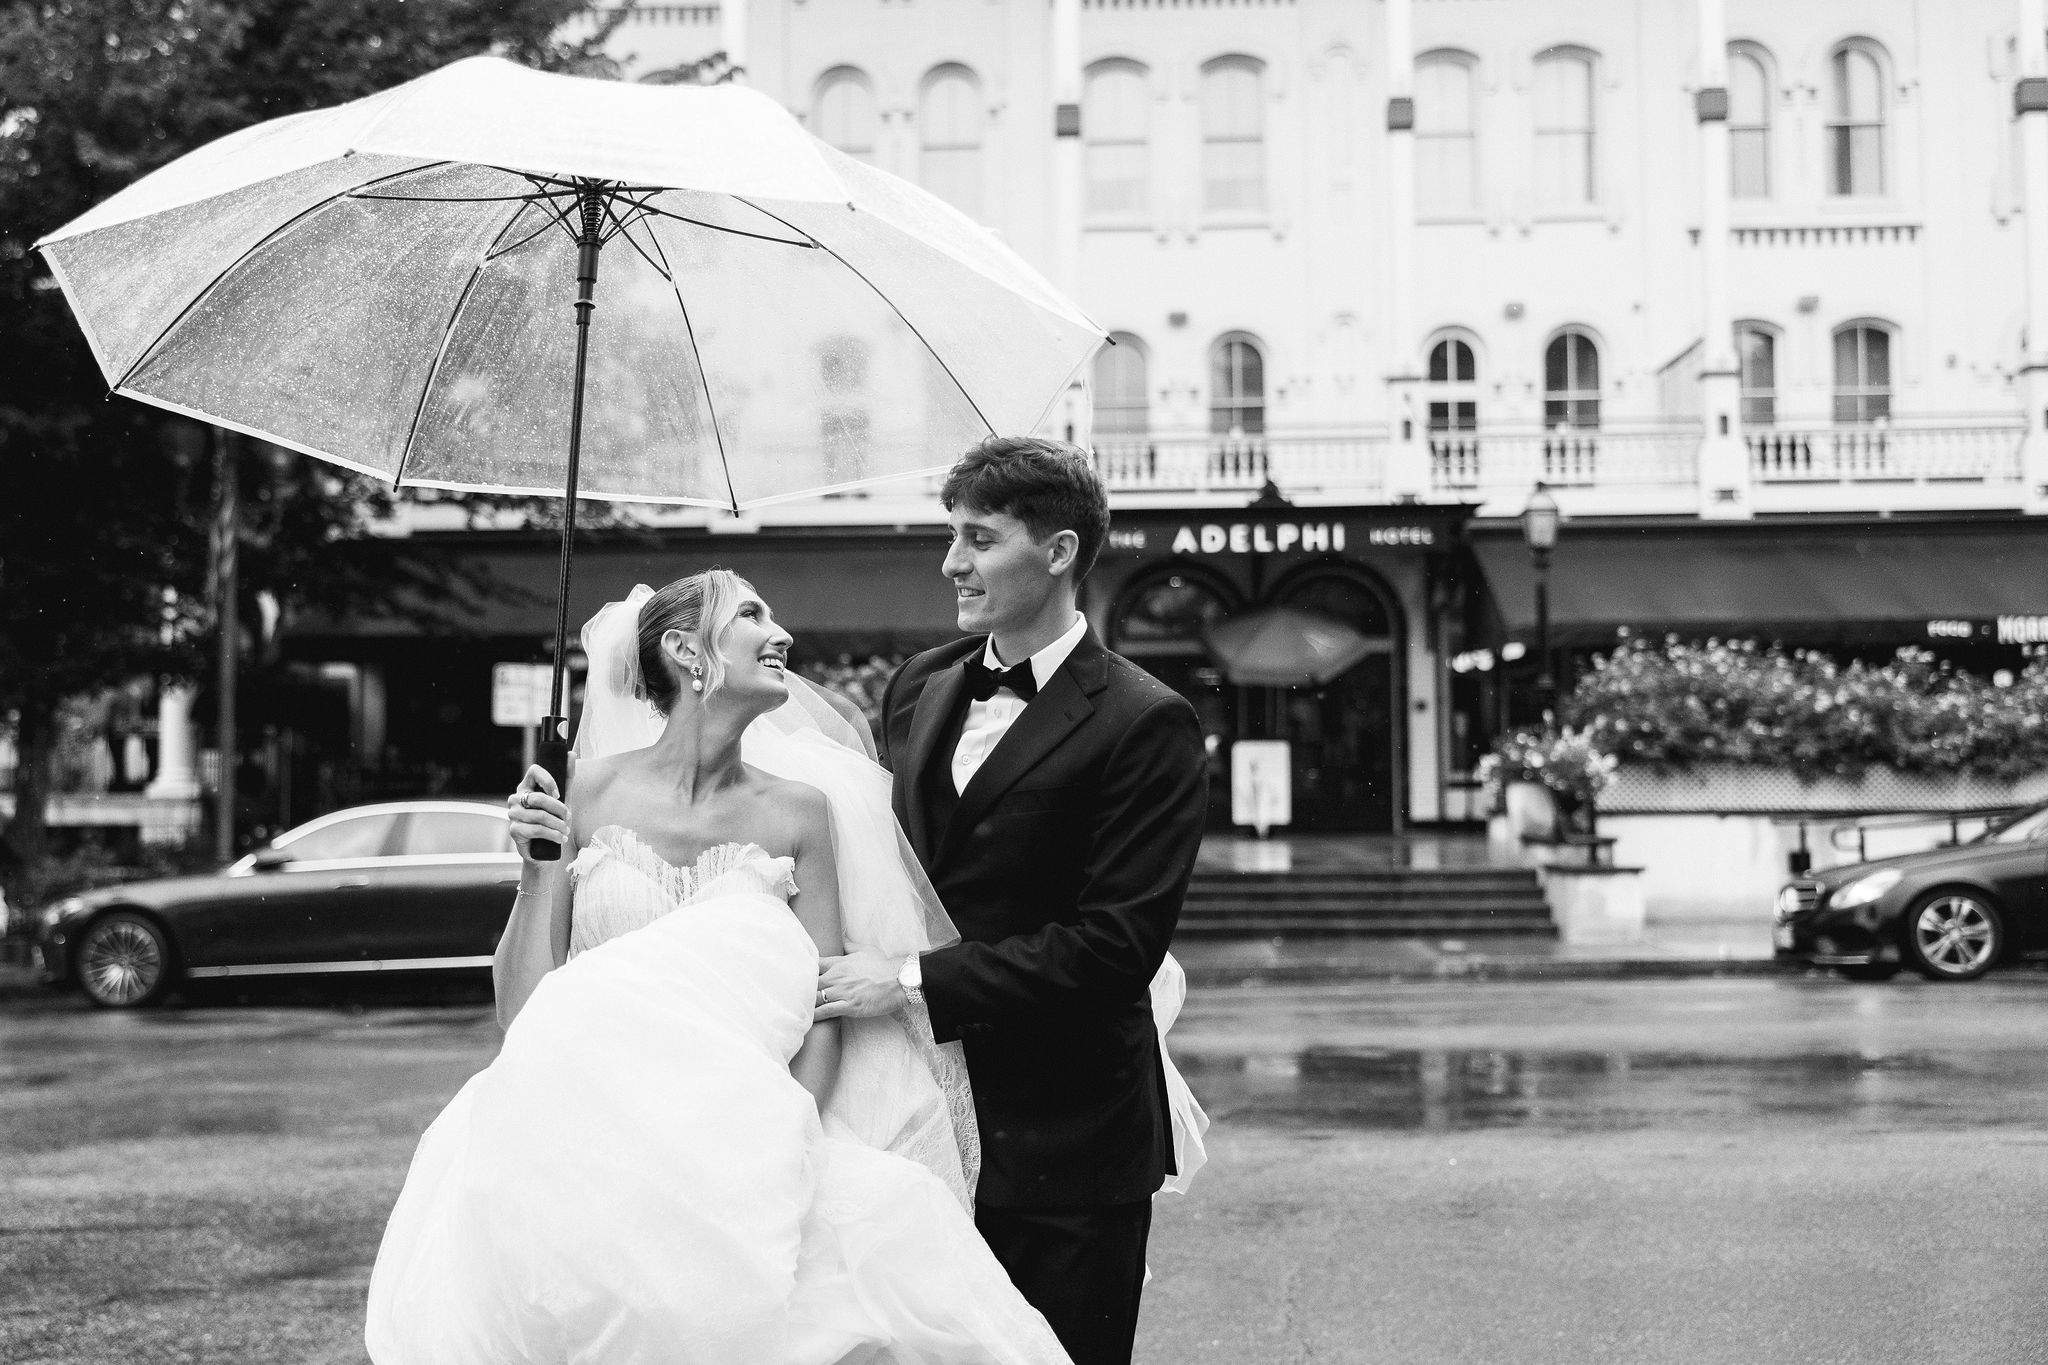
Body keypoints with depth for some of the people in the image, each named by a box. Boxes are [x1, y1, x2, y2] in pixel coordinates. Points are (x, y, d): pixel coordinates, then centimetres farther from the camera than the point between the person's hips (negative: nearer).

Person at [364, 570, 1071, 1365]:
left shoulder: (797, 811, 4)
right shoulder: (591, 791, 3)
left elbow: (822, 1014, 1)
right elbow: (521, 1012, 3)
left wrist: (782, 1154, -13)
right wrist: (539, 867, -9)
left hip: (750, 1144, 1)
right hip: (591, 1143, -1)